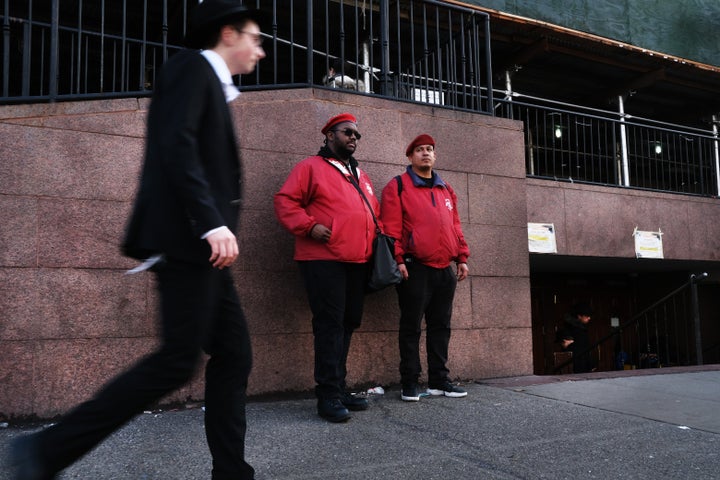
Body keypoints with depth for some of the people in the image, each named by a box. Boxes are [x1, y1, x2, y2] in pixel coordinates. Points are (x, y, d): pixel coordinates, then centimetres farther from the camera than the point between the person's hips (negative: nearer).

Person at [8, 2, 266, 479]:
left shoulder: (211, 83, 24)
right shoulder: (191, 66, -2)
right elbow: (175, 145, -17)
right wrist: (212, 223, -24)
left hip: (201, 245, 10)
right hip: (187, 238, -10)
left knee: (233, 355, 6)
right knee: (178, 361, -10)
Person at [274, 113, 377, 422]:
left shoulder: (360, 176, 25)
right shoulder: (311, 167, 2)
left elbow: (373, 212, 30)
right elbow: (285, 201, -5)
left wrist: (377, 238, 15)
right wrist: (309, 226, -17)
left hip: (358, 262, 8)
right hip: (324, 261, -7)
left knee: (348, 324, 10)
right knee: (330, 324, -9)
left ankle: (338, 388, 20)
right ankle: (329, 395, -3)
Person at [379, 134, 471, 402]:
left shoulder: (446, 189, 19)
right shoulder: (398, 186, 1)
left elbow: (455, 226, 20)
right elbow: (391, 227, -8)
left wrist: (462, 257, 13)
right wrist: (397, 260, -15)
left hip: (444, 269, 6)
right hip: (415, 269, -6)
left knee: (441, 327, 10)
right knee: (411, 327, 0)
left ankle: (439, 380, 20)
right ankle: (409, 384, 8)